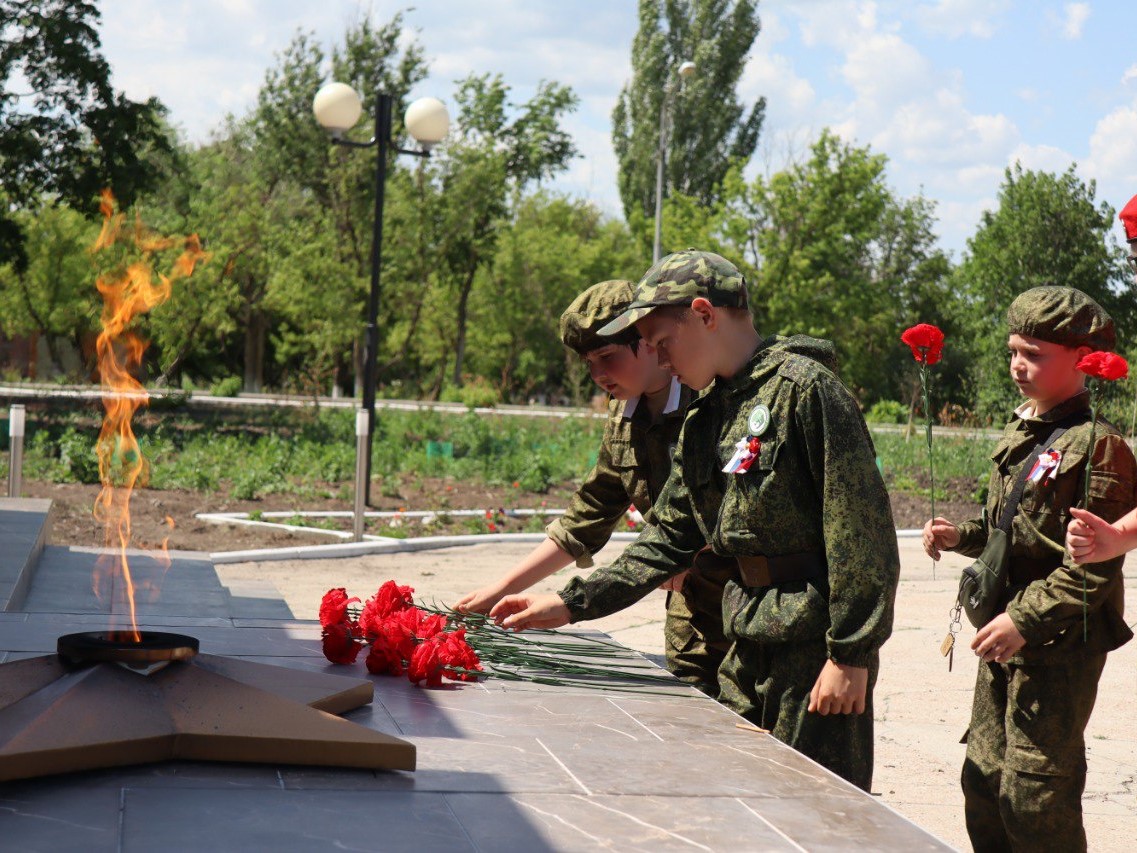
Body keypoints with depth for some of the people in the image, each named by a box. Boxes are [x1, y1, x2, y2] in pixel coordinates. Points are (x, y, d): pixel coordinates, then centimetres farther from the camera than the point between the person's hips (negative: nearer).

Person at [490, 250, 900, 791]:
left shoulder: (804, 387, -12)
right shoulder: (704, 420, 15)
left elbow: (863, 530, -17)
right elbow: (669, 538, 19)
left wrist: (851, 655, -19)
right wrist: (572, 604, 12)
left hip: (819, 644, -8)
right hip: (748, 645, 9)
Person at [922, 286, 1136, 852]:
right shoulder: (1017, 436, 12)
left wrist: (1026, 621, -22)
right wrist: (961, 536, 4)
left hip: (1060, 644, -9)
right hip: (1008, 637, 9)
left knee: (1035, 795, -4)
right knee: (983, 777, 15)